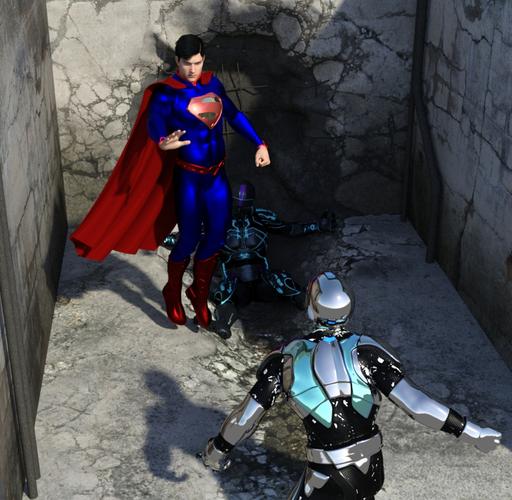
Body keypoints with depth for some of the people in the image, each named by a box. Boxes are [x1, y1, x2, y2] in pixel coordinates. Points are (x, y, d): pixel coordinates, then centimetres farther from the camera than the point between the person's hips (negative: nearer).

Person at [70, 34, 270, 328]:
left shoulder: (212, 82, 5)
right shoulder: (167, 93, -14)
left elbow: (234, 115, 16)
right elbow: (154, 125, -27)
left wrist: (259, 144, 11)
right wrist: (164, 142, -50)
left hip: (217, 175, 6)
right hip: (188, 176, -5)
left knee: (216, 238, 9)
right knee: (189, 240, 1)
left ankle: (199, 295, 30)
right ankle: (173, 294, 28)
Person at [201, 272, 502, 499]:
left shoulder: (287, 360, -11)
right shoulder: (367, 352, -13)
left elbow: (246, 416, -4)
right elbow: (413, 402, -20)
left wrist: (218, 450, 13)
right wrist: (471, 432, -14)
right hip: (371, 469, 3)